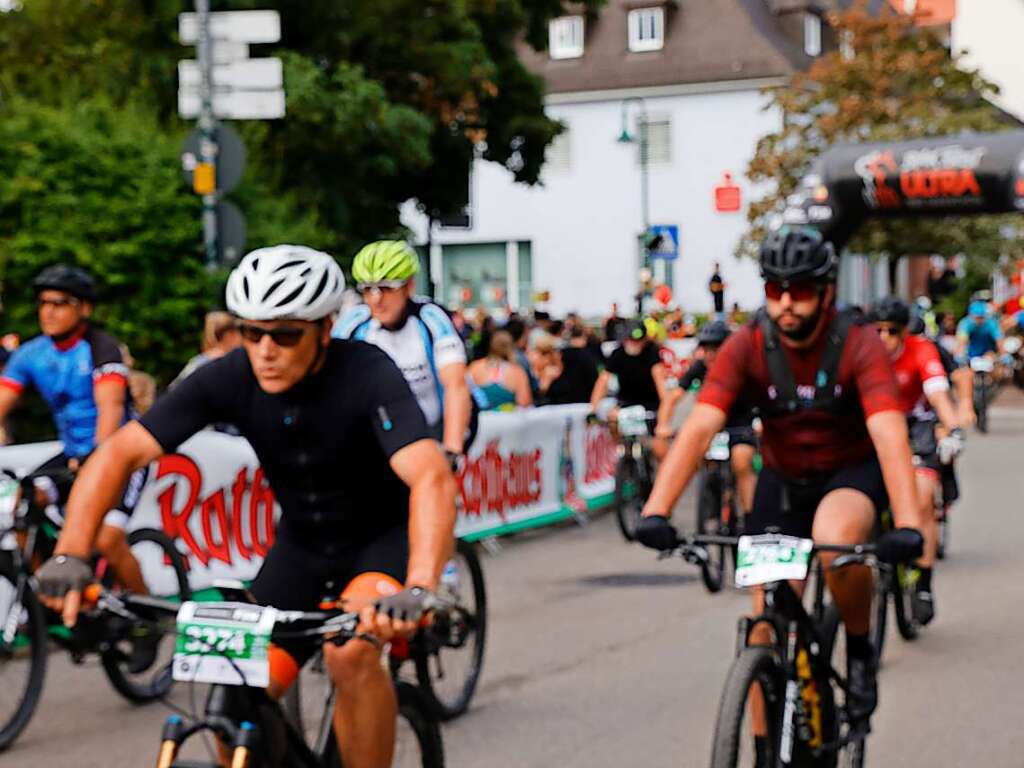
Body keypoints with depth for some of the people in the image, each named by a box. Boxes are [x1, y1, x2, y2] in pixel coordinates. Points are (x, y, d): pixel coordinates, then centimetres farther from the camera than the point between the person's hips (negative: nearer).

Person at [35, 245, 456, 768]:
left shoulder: (369, 374, -32)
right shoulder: (229, 378, -22)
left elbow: (432, 477, -46)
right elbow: (121, 451, -26)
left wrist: (419, 590, -62)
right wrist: (70, 555, -40)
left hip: (382, 534, -4)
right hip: (301, 538, 4)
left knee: (350, 656, -28)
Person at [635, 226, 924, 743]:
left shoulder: (858, 346, -24)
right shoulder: (746, 347, -19)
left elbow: (889, 433, -36)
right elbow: (699, 427, -28)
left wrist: (908, 524, -50)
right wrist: (655, 511, -41)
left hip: (852, 473, -2)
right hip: (782, 479, 3)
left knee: (835, 539, -35)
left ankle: (860, 649, -7)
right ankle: (767, 748, 13)